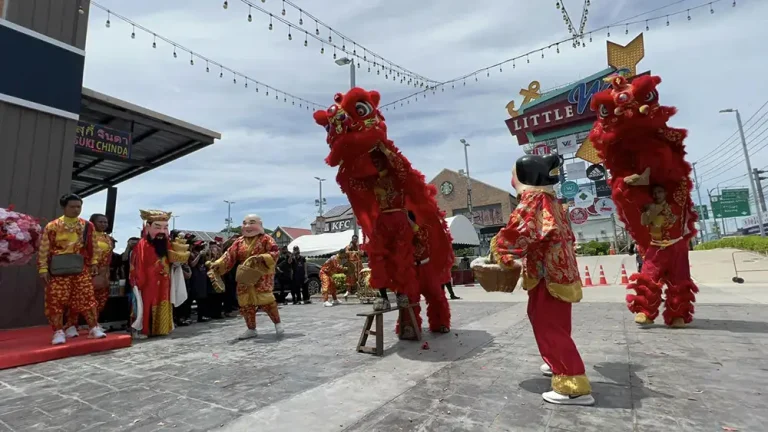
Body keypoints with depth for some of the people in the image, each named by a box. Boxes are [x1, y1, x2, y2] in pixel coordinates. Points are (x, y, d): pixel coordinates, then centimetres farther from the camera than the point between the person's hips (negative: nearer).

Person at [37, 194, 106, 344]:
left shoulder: (88, 226, 8)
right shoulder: (52, 226, 0)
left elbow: (92, 246, 12)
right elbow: (44, 249, -1)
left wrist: (94, 263, 6)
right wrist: (43, 268, -5)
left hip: (82, 269, 1)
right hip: (58, 270, -1)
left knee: (87, 298, 1)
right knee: (56, 301, 2)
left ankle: (94, 328, 5)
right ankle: (58, 332, 11)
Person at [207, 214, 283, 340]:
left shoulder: (266, 239, -3)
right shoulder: (239, 242, 10)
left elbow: (275, 252, -12)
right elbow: (229, 255, 2)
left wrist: (262, 258, -27)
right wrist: (217, 264, -14)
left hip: (262, 275, -5)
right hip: (244, 277, 6)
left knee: (265, 299, -14)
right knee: (245, 302, 7)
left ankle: (278, 323, 5)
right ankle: (251, 329, 21)